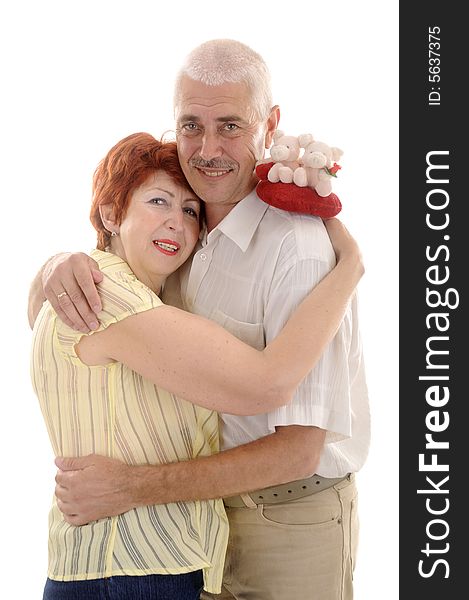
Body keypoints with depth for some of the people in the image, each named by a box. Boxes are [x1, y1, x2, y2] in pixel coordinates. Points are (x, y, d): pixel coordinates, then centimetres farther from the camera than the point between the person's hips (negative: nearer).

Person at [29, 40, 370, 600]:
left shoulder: (301, 250, -25)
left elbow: (297, 450, -27)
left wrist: (132, 487, -28)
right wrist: (56, 268, -20)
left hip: (291, 521, -5)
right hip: (204, 501, 6)